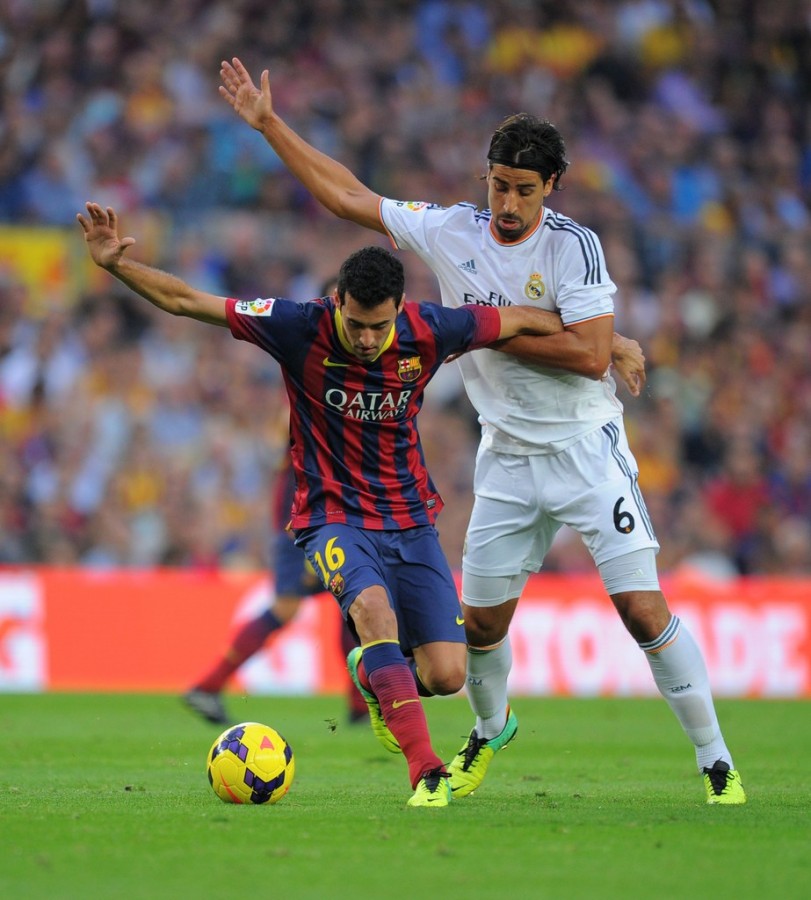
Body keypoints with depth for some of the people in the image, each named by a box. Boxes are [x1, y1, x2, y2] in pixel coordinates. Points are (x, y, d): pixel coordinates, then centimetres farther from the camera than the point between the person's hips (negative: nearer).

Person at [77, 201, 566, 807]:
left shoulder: (428, 332, -11)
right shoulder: (301, 329, -15)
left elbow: (520, 320, 5)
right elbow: (183, 301, -14)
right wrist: (116, 264, -27)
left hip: (412, 520, 3)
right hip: (334, 517, -3)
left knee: (447, 675, -8)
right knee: (373, 606, -35)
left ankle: (374, 674, 29)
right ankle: (426, 772, -37)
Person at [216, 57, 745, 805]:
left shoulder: (574, 245, -13)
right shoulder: (451, 231, 1)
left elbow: (591, 353, -21)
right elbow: (349, 195, 8)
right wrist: (268, 124, 7)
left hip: (585, 449, -4)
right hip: (507, 457, 4)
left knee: (644, 609, -12)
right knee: (480, 619, 7)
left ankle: (716, 761, -3)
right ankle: (490, 732, 38)